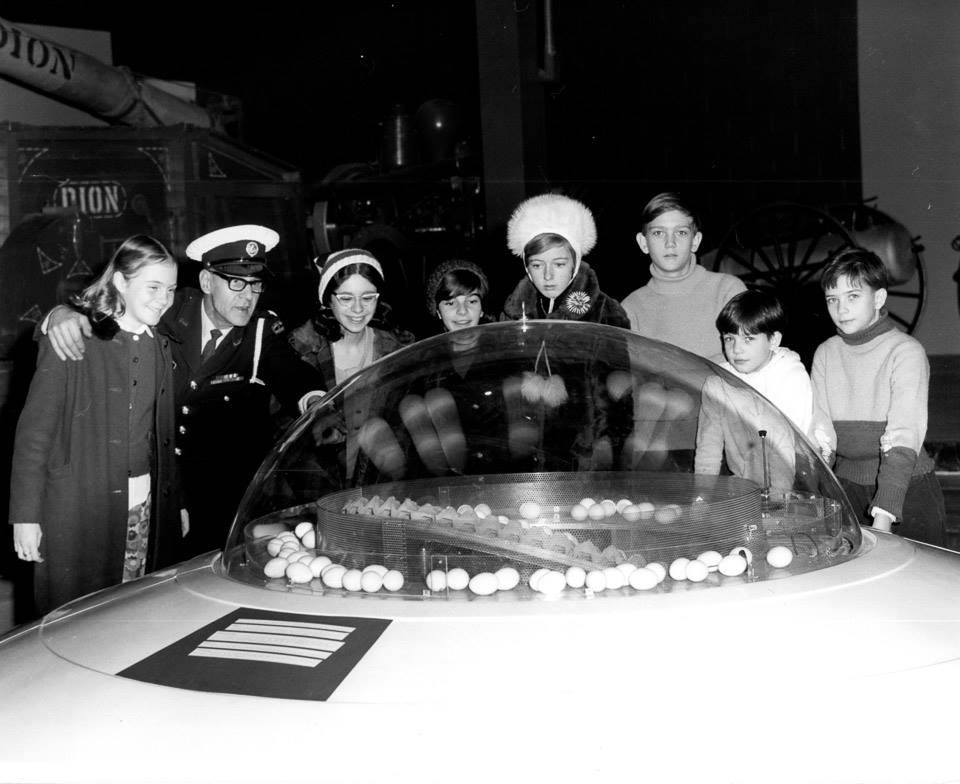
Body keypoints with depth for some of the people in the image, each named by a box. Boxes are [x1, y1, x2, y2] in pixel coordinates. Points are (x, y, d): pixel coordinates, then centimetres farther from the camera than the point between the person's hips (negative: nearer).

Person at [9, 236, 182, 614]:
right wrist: (25, 514, -12)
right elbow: (34, 430, -7)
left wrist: (175, 505, 9)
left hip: (146, 507, 5)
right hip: (80, 506, -4)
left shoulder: (161, 347, 11)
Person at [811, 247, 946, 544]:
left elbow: (903, 440, -22)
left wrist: (883, 517, -32)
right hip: (847, 486, 4)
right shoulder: (825, 354, 4)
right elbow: (820, 433, -1)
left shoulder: (906, 352, -13)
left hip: (908, 488, -4)